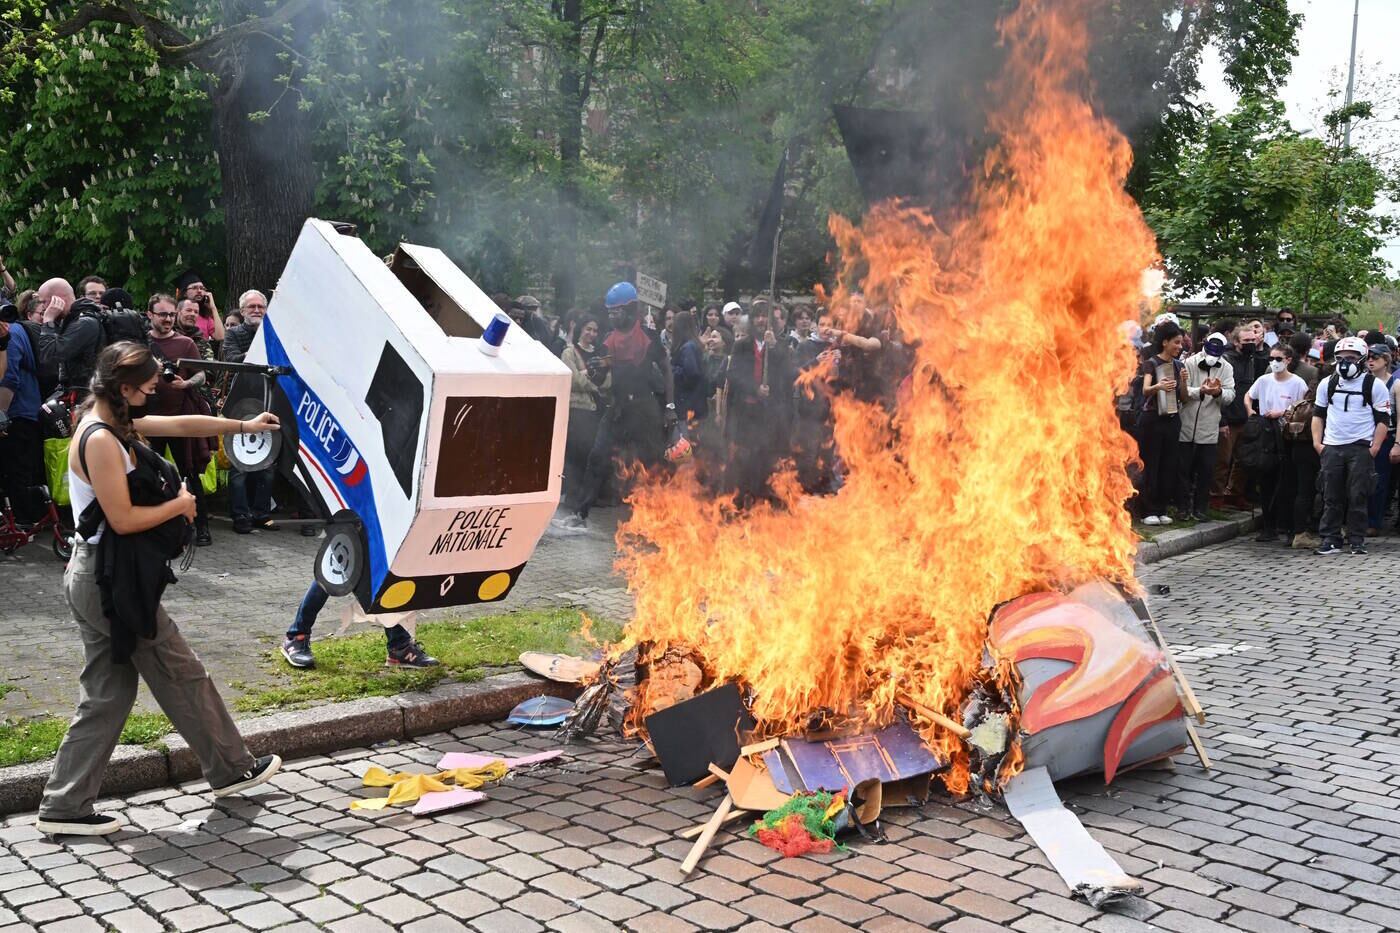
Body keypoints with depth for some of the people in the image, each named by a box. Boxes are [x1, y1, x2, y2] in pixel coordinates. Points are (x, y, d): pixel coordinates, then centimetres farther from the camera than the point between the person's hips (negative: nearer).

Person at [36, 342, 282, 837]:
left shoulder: (113, 424, 9)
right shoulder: (101, 440, -20)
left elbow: (182, 424, 20)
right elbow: (123, 520, -22)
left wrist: (244, 425, 27)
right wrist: (180, 505, -7)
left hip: (98, 578, 10)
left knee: (108, 693, 12)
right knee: (182, 675, 5)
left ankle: (66, 806, 15)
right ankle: (232, 768, 20)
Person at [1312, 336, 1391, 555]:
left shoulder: (1374, 385, 1)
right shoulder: (1327, 384, 12)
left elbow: (1383, 419, 0)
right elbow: (1318, 414, 17)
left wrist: (1375, 447, -10)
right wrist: (1317, 442, 6)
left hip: (1361, 448, -3)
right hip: (1331, 448, 3)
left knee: (1358, 497, -2)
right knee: (1331, 497, 4)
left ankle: (1357, 541, 5)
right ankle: (1330, 540, 9)